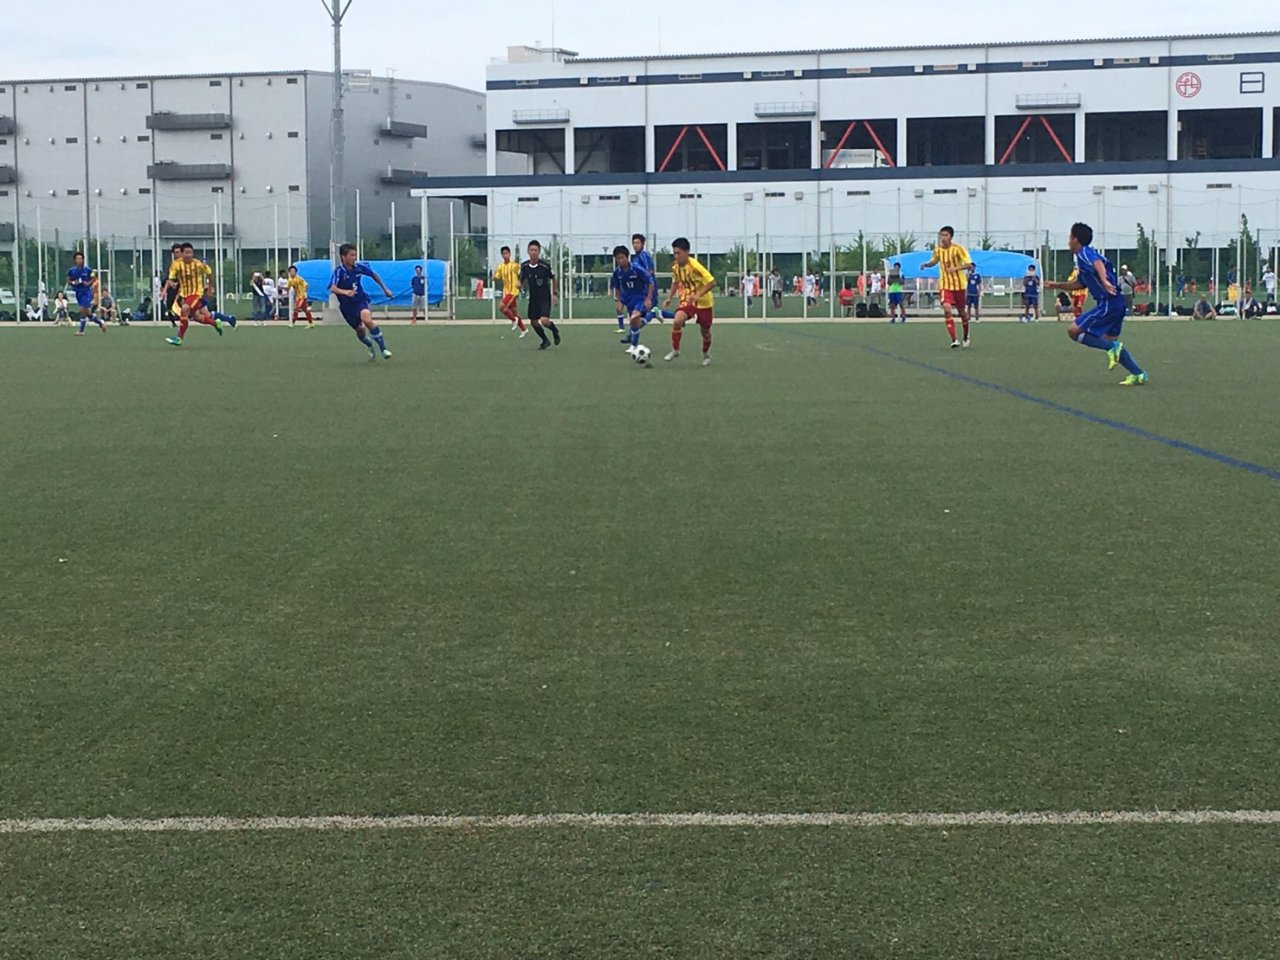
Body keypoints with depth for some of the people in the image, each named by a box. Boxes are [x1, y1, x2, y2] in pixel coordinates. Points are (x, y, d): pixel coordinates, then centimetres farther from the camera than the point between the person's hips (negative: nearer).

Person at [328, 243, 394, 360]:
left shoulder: (359, 266, -10)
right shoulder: (339, 272, -21)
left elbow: (374, 275, 10)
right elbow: (332, 288, -38)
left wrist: (385, 289, 17)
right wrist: (345, 292, -57)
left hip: (361, 299, 0)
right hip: (347, 305, 0)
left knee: (367, 320, -28)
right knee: (360, 330, 13)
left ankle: (383, 349, -21)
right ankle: (371, 347, 46)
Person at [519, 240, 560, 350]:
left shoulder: (545, 265, -17)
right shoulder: (524, 266, -6)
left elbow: (553, 278, 0)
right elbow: (522, 280, 8)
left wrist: (555, 293, 3)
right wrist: (520, 285, -15)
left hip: (545, 298, -5)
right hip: (533, 298, 5)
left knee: (544, 321, -20)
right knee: (533, 322, 9)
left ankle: (555, 330, 15)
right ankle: (545, 341, 34)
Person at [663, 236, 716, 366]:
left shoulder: (695, 265, -25)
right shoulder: (675, 267, -7)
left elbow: (712, 282, -24)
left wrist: (698, 295, -33)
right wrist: (669, 298, 2)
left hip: (704, 302, -3)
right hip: (687, 300, 3)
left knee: (705, 331, 10)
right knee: (677, 322, -24)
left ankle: (706, 354, 38)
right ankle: (675, 350, -7)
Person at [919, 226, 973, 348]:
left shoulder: (958, 249, -13)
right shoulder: (938, 249, -1)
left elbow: (969, 265, -16)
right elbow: (934, 262, 19)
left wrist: (956, 268, -31)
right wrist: (926, 265, -3)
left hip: (959, 284, -2)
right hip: (945, 284, 2)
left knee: (962, 311, 11)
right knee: (946, 308, -20)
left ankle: (966, 336, 37)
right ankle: (954, 340, -19)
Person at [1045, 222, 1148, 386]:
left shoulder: (1084, 253, -8)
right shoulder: (1085, 255, 23)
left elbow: (1098, 263, -31)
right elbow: (1080, 283, 35)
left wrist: (1104, 281, -48)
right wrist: (1056, 286, 35)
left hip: (1107, 303, -10)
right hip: (1116, 303, 10)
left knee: (1074, 331, -5)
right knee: (1110, 340, 18)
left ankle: (1112, 348, -12)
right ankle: (1138, 374, 14)